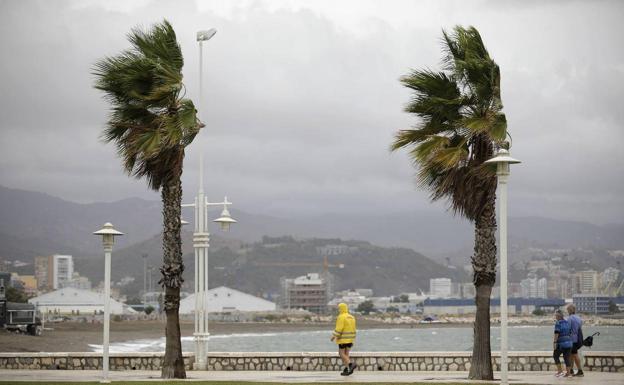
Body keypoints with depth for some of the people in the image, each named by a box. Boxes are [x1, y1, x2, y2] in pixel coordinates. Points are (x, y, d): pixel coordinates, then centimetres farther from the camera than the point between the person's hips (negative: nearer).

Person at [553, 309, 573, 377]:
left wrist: (554, 342, -18)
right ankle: (568, 373, 8)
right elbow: (569, 332, 15)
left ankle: (560, 371, 3)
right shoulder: (567, 322, 10)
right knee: (567, 357, 10)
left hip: (561, 343, -6)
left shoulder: (558, 323, -11)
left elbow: (557, 333, -18)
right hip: (569, 342, 6)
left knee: (555, 356, 10)